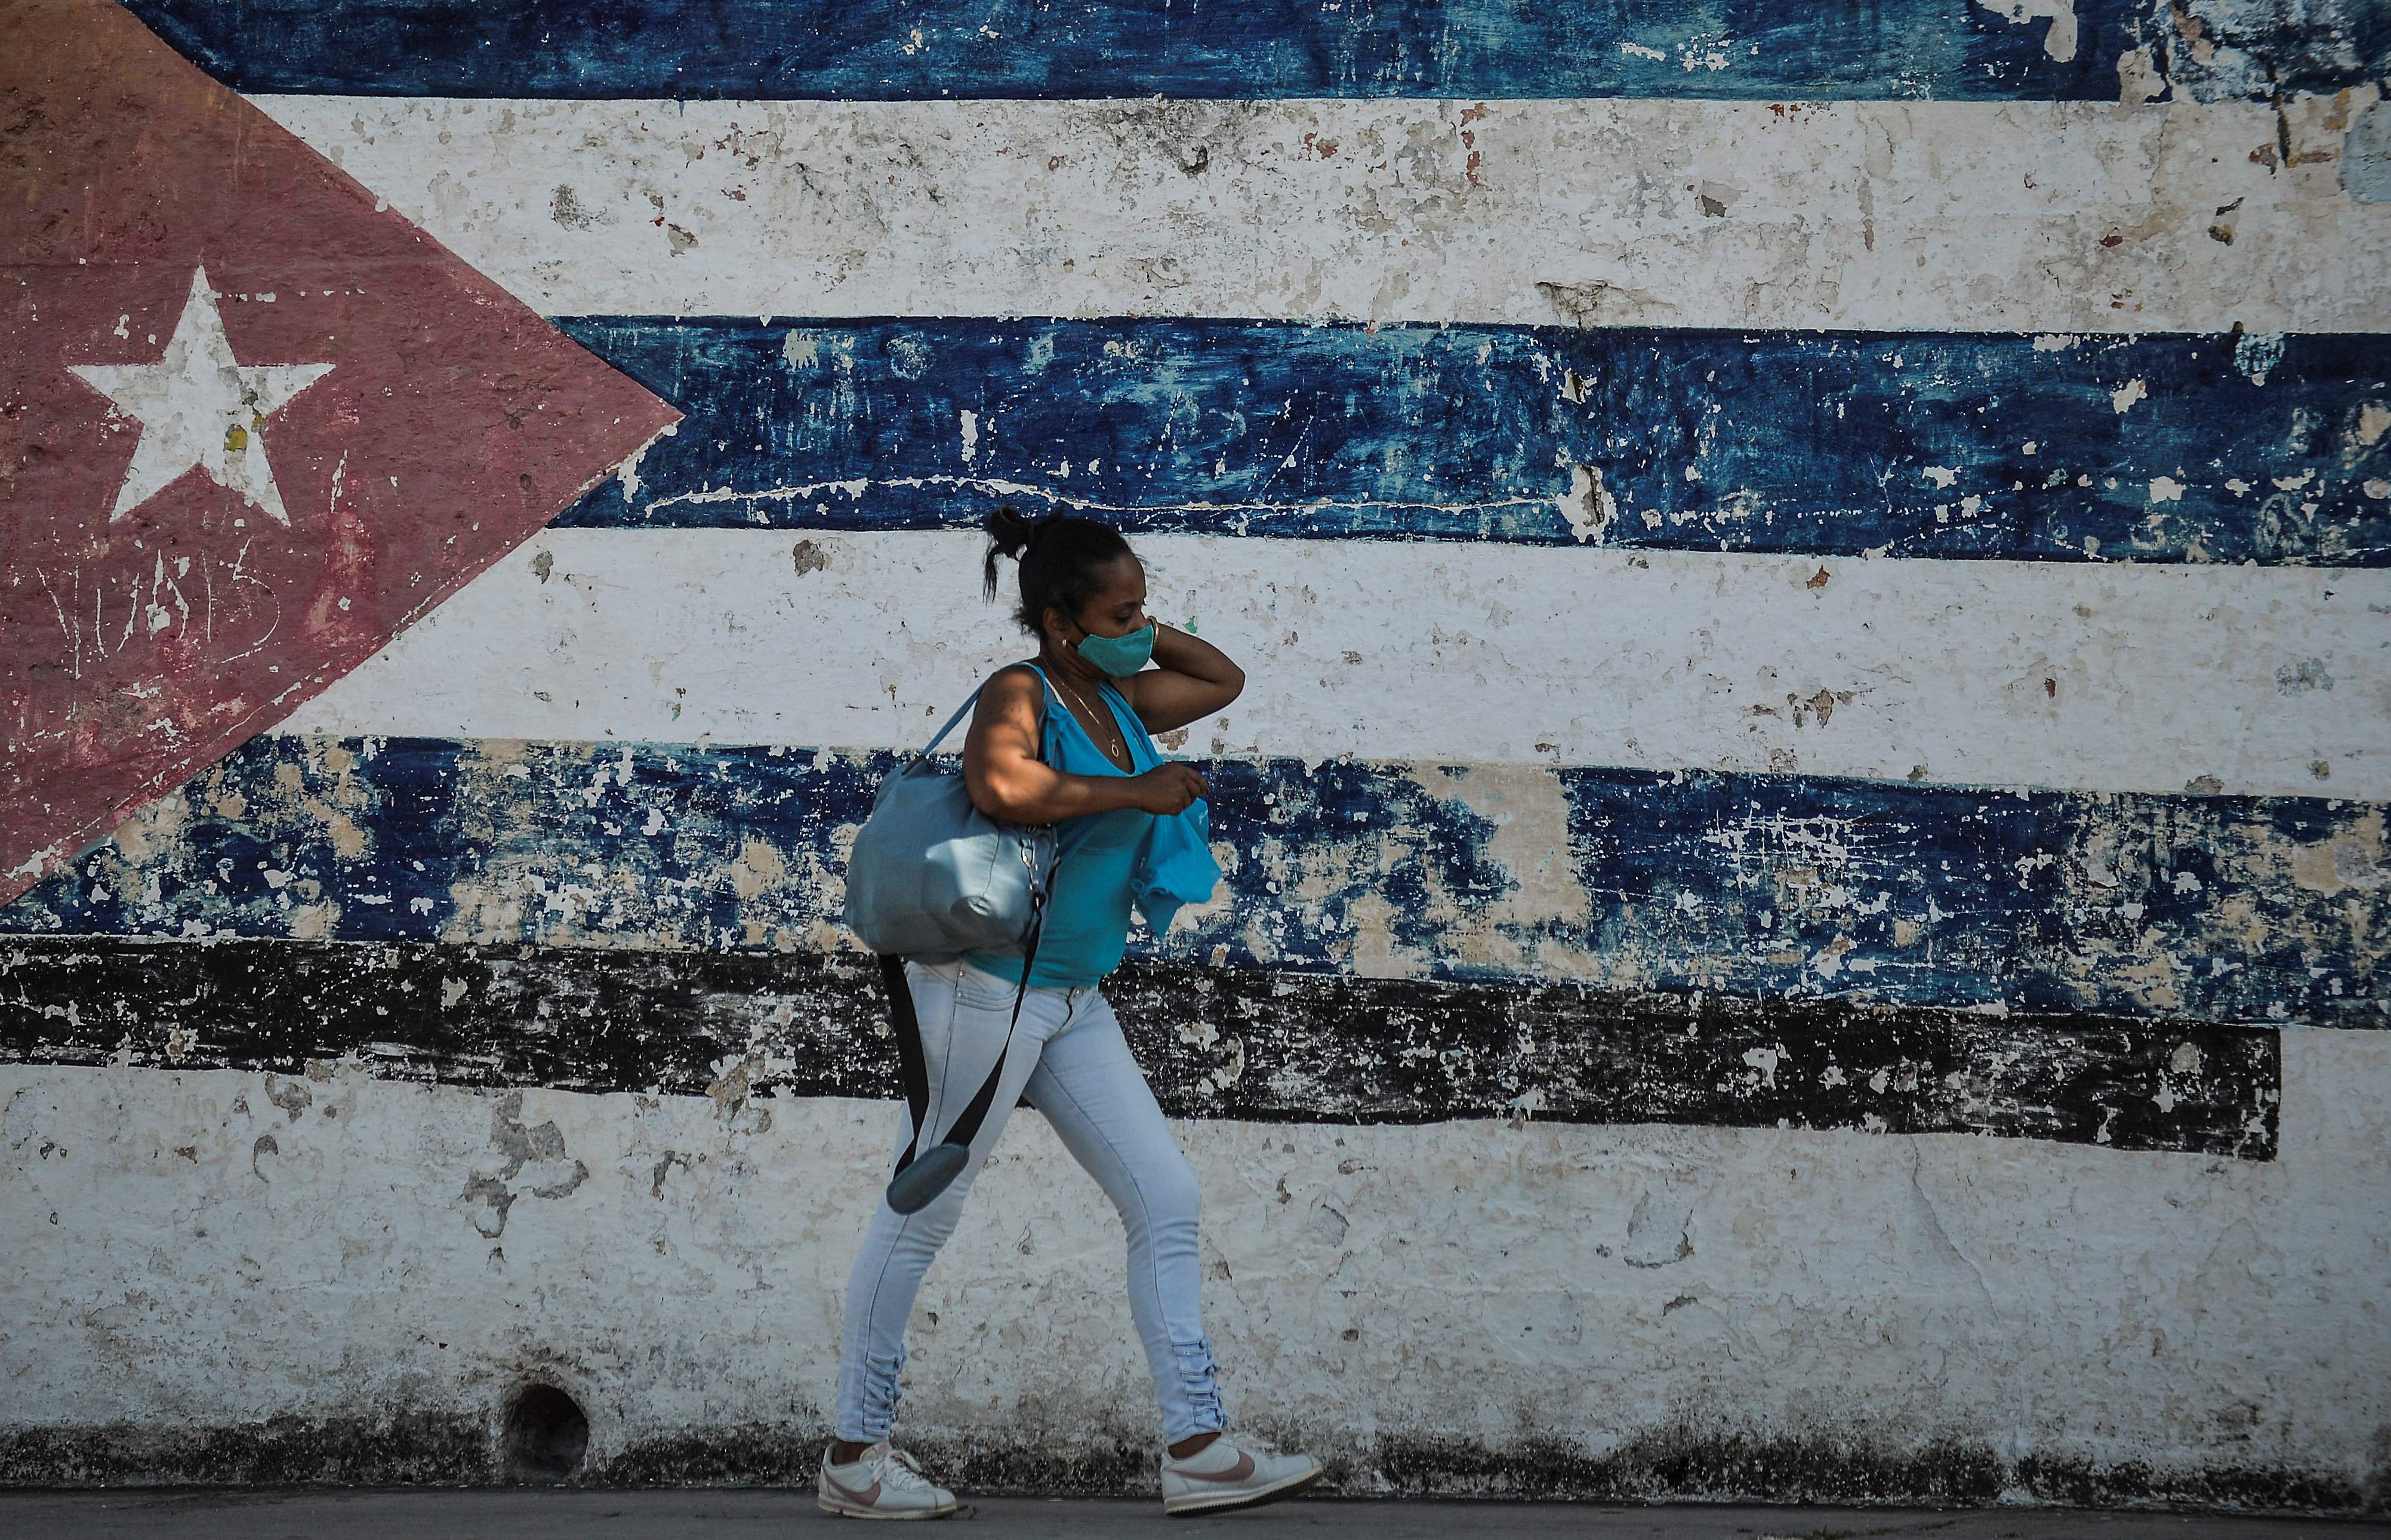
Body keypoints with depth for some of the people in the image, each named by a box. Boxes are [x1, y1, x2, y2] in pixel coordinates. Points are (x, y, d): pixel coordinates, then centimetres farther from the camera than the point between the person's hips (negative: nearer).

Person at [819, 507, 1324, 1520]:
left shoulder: (1116, 701, 11)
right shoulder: (1020, 695, -14)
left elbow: (1221, 681, 27)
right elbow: (1001, 786, -36)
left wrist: (1141, 637, 10)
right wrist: (1138, 792, -26)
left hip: (1075, 1005, 9)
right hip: (989, 986, -9)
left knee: (1166, 1201, 2)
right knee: (922, 1217, 0)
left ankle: (1196, 1450, 1)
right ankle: (854, 1455, 8)